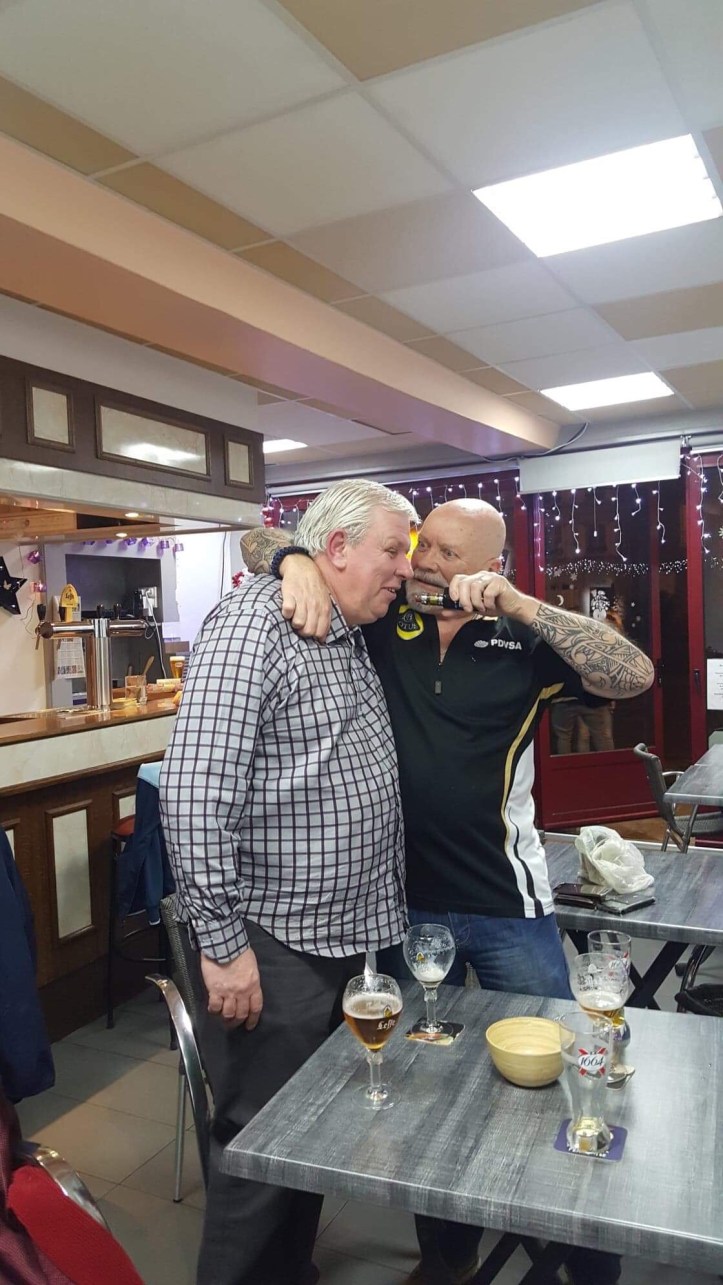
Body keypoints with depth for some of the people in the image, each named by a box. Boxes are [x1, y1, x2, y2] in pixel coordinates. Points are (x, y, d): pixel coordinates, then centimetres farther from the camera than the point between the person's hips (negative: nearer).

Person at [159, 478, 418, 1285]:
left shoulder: (352, 638, 10)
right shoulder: (253, 623, -18)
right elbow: (194, 794, -24)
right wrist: (222, 943, -22)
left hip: (344, 939, 9)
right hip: (270, 946, -9)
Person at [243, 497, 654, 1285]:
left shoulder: (521, 643, -6)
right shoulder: (380, 626, -4)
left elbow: (633, 675, -20)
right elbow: (257, 542, -2)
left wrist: (521, 606, -27)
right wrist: (298, 563, -25)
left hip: (506, 903, -1)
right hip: (403, 900, 2)